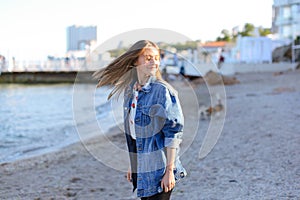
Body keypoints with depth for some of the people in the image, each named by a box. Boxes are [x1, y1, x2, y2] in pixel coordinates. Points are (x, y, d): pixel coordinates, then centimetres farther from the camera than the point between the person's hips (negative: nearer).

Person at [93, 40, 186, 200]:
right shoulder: (129, 91, 7)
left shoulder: (163, 91, -12)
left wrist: (169, 170, -16)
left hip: (160, 171, -6)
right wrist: (132, 165, 15)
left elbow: (174, 132, -14)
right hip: (141, 170, 6)